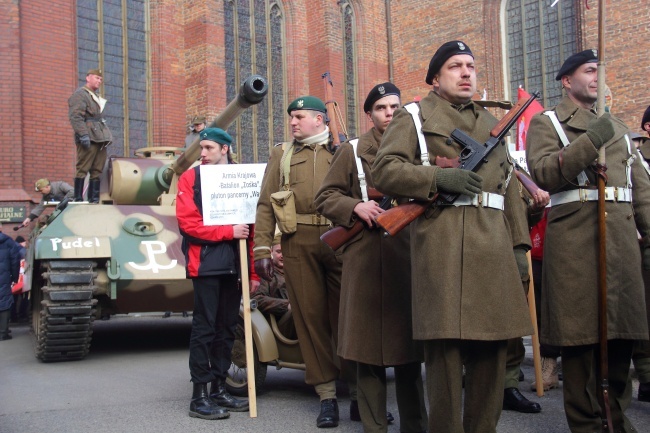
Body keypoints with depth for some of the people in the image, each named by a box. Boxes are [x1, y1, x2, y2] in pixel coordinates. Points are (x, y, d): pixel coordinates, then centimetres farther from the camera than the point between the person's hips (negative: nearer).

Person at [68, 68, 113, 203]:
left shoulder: (96, 96, 26)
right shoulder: (80, 94, -3)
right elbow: (75, 116, -14)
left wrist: (105, 136, 17)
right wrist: (83, 134, -23)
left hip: (99, 137, 9)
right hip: (88, 137, -9)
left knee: (97, 170, 7)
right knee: (83, 169, -9)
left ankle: (94, 198, 11)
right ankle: (78, 199, -9)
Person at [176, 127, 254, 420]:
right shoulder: (191, 178, 1)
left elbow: (251, 226, 10)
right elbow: (188, 223, -8)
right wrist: (228, 231, -17)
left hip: (234, 265, 4)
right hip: (206, 263, -4)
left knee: (227, 327, 9)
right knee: (204, 327, -3)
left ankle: (219, 389, 20)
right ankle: (199, 397, 4)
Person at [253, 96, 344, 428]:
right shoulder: (281, 154, 17)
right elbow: (266, 204, 11)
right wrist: (262, 248, 0)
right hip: (299, 242, 1)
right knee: (310, 315, 1)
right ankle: (327, 394, 9)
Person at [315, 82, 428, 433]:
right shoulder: (352, 151, 7)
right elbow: (324, 197, 4)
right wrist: (355, 207, -13)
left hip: (410, 256, 3)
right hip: (366, 257, -2)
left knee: (410, 340, 8)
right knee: (369, 343, 1)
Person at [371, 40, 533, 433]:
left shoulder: (491, 123, 25)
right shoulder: (414, 117, 9)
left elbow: (510, 187, 22)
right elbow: (384, 170, -4)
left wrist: (520, 245, 14)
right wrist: (439, 178, -17)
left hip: (494, 246, 6)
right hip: (443, 244, -5)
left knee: (493, 343, 6)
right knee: (446, 342, -6)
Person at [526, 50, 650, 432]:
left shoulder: (618, 126, 23)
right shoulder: (546, 123, 6)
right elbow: (543, 173, -12)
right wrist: (590, 141, -19)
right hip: (575, 240, -5)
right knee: (581, 334, -3)